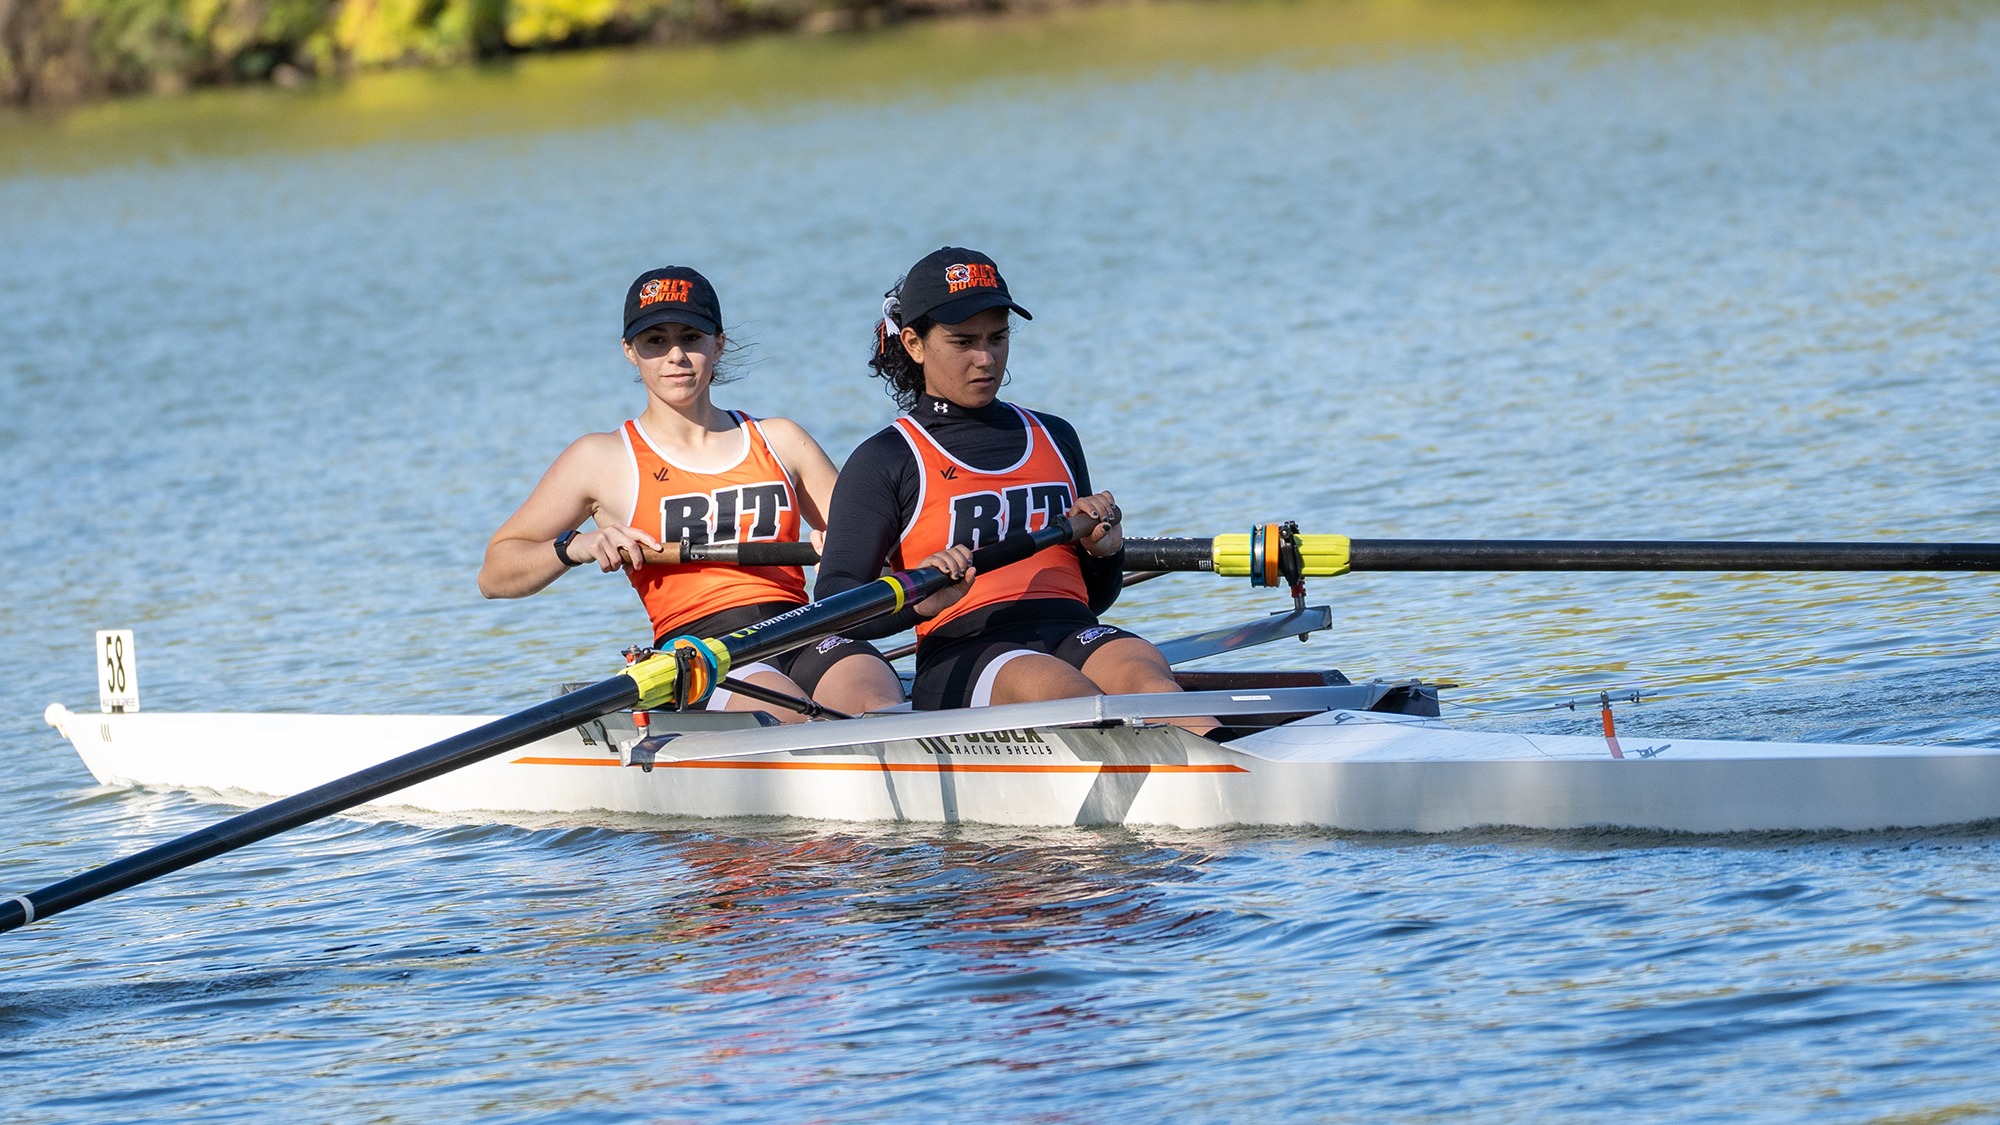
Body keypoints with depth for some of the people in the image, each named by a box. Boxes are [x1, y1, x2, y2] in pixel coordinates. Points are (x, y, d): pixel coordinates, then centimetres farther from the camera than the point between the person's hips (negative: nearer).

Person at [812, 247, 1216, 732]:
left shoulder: (1054, 438, 26)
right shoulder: (885, 461, 10)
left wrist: (1104, 550, 8)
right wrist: (917, 600, -22)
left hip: (1073, 636, 4)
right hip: (961, 652, -4)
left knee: (1141, 671, -32)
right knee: (1055, 687, -37)